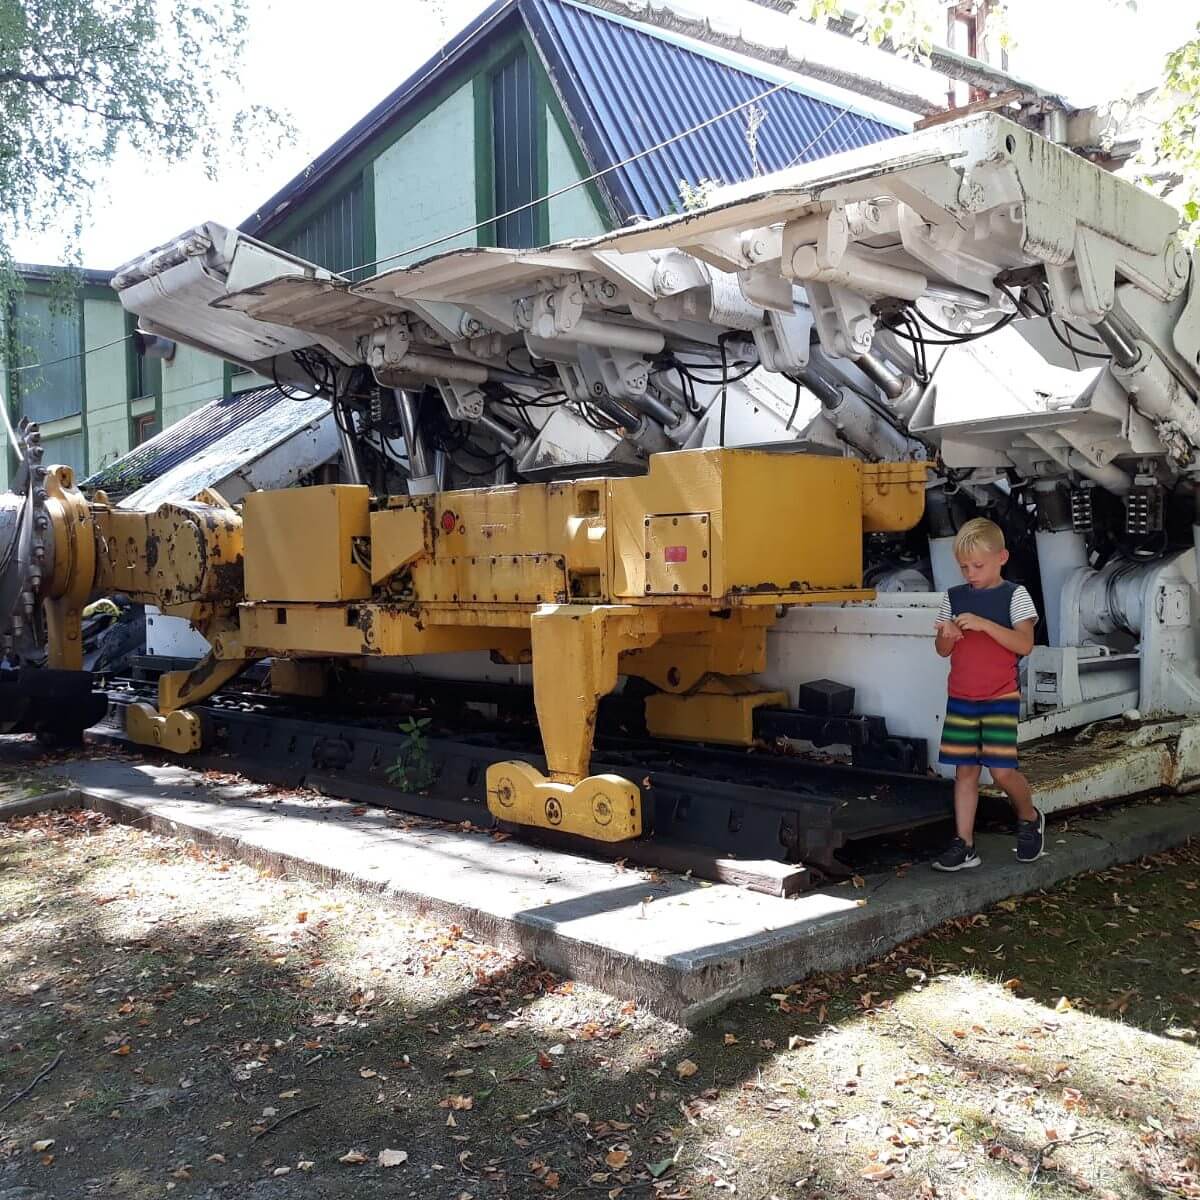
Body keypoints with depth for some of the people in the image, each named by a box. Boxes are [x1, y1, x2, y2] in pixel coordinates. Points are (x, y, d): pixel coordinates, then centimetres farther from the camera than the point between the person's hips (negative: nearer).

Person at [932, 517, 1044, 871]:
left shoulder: (1014, 596, -3)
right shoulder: (954, 597, 8)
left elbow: (1024, 644, -14)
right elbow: (942, 650, 10)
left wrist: (984, 624, -23)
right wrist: (947, 637, -13)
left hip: (1000, 698, -4)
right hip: (960, 698, 4)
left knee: (1002, 771, -8)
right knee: (965, 770, 4)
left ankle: (1029, 819, 22)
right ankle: (964, 845, 8)